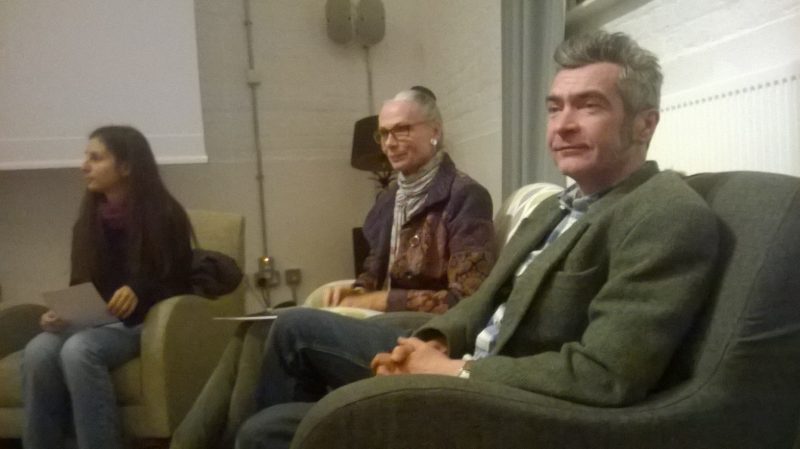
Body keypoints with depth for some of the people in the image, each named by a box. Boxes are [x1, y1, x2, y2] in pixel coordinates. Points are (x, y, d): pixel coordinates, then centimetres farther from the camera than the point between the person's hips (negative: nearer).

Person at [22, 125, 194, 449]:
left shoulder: (163, 215, -6)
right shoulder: (88, 220, 11)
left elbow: (178, 282, -7)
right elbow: (79, 288, 15)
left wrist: (138, 291, -26)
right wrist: (60, 313, -5)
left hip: (144, 322, -5)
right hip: (92, 320, 5)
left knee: (78, 350, -33)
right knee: (39, 350, -25)